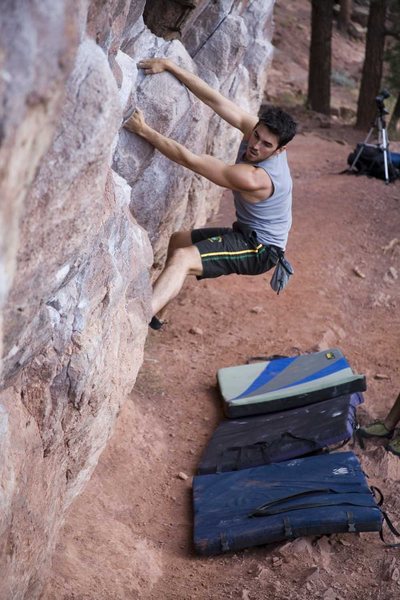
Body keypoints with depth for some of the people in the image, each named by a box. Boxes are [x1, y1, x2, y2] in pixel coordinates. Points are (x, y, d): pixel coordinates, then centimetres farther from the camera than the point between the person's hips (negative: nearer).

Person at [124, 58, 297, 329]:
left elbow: (189, 159, -34)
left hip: (260, 249, -10)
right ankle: (154, 309, 21)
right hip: (247, 233, 10)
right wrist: (169, 65, -18)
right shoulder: (256, 129, -10)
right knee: (178, 239, 20)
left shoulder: (252, 178, -33)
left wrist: (144, 130, -32)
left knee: (182, 258, -29)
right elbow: (214, 98, -13)